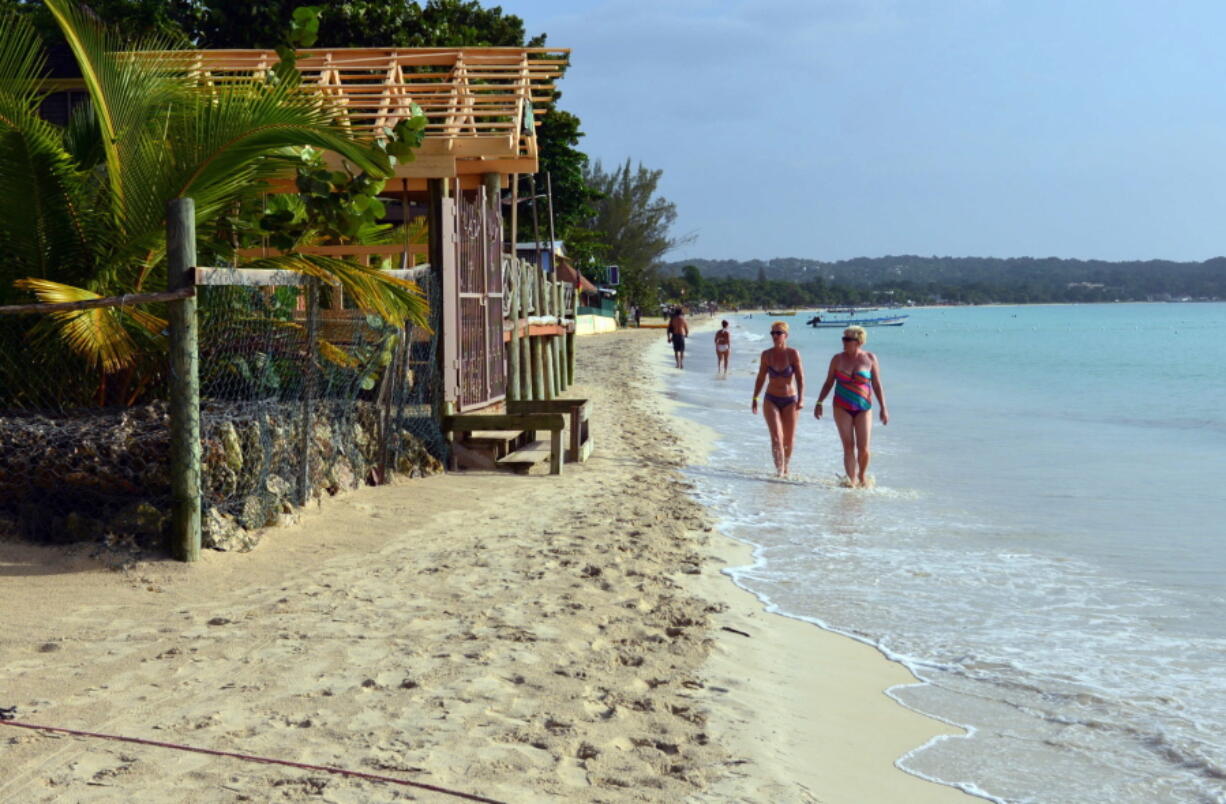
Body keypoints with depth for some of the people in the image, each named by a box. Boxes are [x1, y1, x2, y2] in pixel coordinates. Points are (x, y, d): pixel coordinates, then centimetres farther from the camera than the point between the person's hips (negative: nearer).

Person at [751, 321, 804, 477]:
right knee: (776, 436, -16)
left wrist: (801, 399, -22)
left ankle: (785, 466, 34)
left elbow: (800, 378, -12)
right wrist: (755, 398, 9)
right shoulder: (766, 354, -1)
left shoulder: (793, 354, -8)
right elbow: (761, 378, 9)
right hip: (771, 400, 1)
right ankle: (779, 470, -21)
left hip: (790, 401, 0)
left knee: (788, 440, 11)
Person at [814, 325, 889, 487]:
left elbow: (877, 385, 2)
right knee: (848, 446, -5)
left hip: (863, 409, -1)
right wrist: (819, 403, 4)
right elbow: (828, 383, 10)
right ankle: (852, 479, -1)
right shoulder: (838, 359, 3)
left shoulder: (870, 359, 1)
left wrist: (883, 408, -3)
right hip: (842, 408, 1)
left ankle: (862, 474, 21)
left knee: (863, 448, -6)